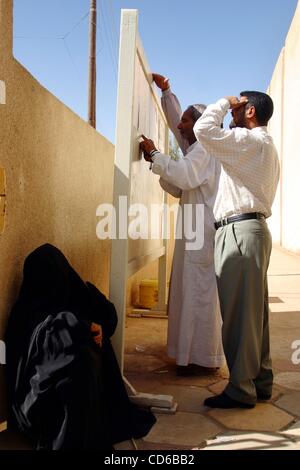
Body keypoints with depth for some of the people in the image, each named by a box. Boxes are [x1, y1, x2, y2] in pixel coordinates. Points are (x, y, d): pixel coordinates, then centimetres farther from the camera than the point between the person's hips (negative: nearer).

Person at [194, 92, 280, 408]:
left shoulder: (251, 140, -8)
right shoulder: (264, 146, 24)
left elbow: (203, 130, -18)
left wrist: (224, 102, -2)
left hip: (239, 231, -11)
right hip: (250, 230, 11)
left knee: (239, 314, -7)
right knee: (253, 313, 12)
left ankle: (241, 390, 0)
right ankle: (260, 382, 21)